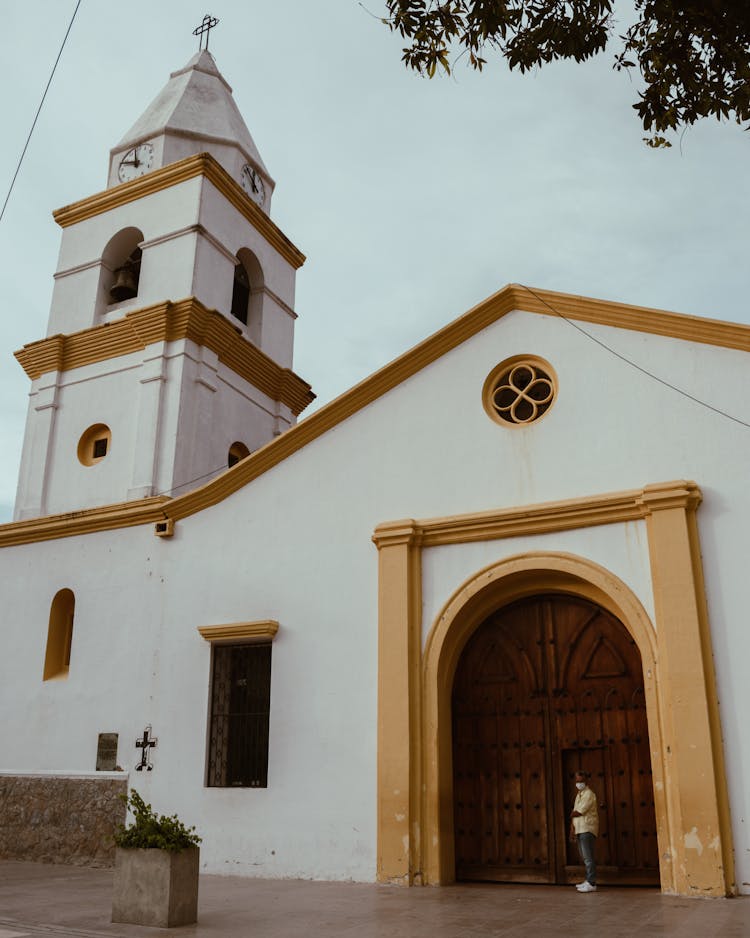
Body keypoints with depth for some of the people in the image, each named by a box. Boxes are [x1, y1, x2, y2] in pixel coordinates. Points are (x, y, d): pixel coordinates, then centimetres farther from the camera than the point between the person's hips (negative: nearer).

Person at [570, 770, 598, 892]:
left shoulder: (589, 794, -11)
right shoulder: (579, 795, 18)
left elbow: (579, 812, -16)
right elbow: (575, 813, 15)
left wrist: (572, 815, 3)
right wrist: (572, 828, 7)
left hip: (587, 829, -9)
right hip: (579, 829, 9)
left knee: (588, 857, -10)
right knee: (584, 856, 13)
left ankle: (591, 884, -10)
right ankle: (588, 881, 21)